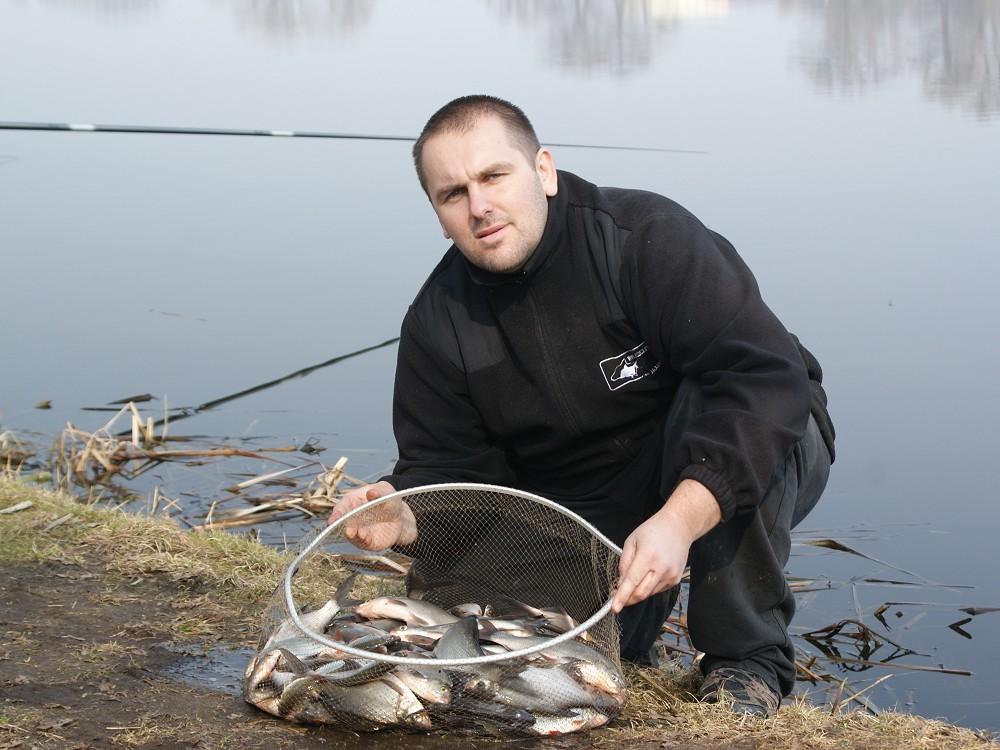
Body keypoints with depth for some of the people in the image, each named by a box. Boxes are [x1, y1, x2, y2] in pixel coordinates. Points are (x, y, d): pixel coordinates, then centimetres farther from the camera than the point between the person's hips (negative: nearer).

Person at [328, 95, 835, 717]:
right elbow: (449, 468, -3)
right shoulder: (438, 322, -6)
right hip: (588, 518, 4)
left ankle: (749, 656, -19)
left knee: (704, 402, -36)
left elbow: (767, 376, -33)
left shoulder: (647, 236, -23)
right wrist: (404, 516, -29)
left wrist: (679, 520, -43)